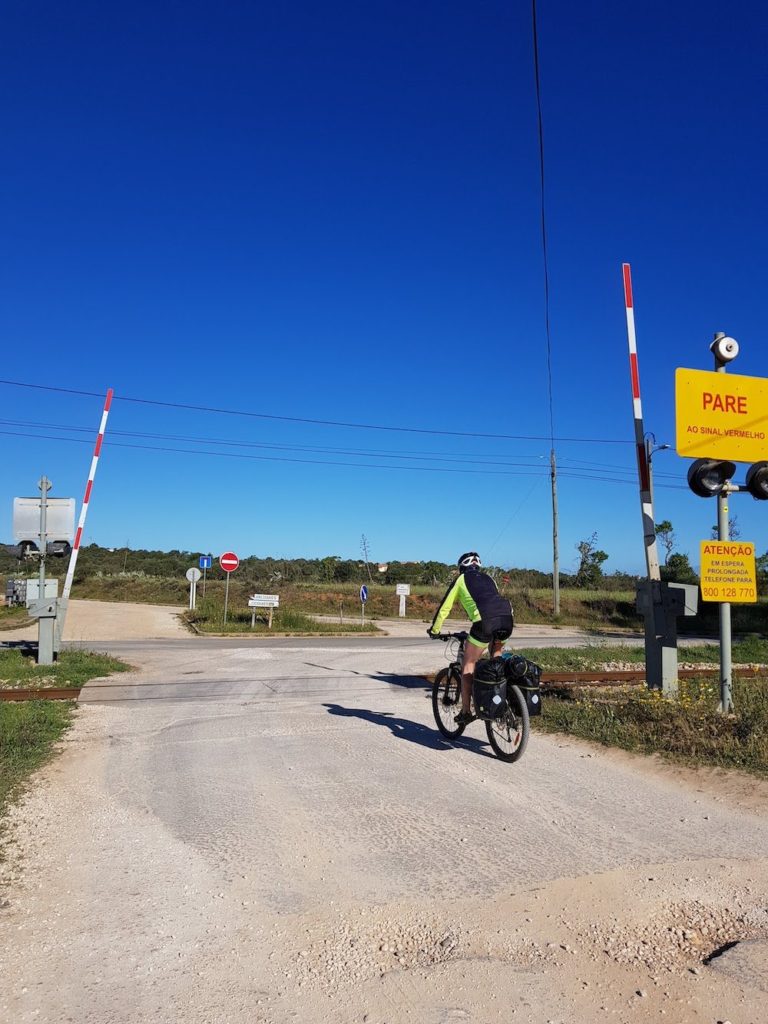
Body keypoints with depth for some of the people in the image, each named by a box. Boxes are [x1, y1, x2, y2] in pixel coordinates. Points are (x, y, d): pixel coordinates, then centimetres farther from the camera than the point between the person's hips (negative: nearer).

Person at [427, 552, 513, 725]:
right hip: (507, 618, 5)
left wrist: (434, 630, 34)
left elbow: (445, 607, 22)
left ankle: (466, 712, 10)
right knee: (496, 657, 32)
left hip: (486, 620, -5)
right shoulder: (487, 578, 34)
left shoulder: (461, 579, 22)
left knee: (468, 664, 11)